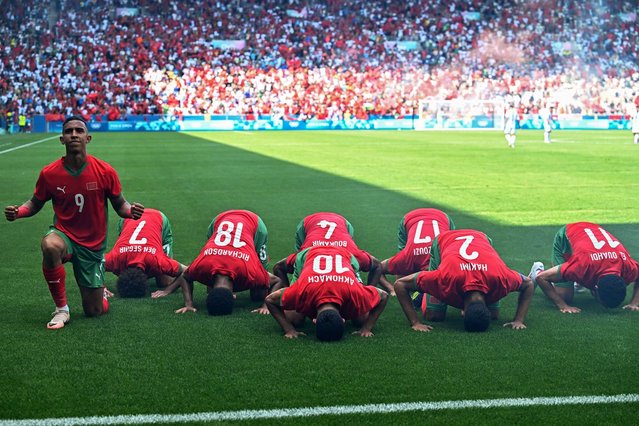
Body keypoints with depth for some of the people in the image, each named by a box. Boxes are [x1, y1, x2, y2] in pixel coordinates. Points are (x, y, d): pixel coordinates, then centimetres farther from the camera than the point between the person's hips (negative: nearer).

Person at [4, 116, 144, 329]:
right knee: (50, 246, -40)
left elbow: (120, 204, 0)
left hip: (93, 245, 0)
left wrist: (130, 210, -24)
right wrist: (18, 212, -16)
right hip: (63, 234, 0)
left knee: (94, 311, 2)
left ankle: (100, 290, 43)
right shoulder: (49, 173, -10)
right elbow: (35, 203, 6)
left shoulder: (105, 171, -12)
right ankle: (61, 309, -20)